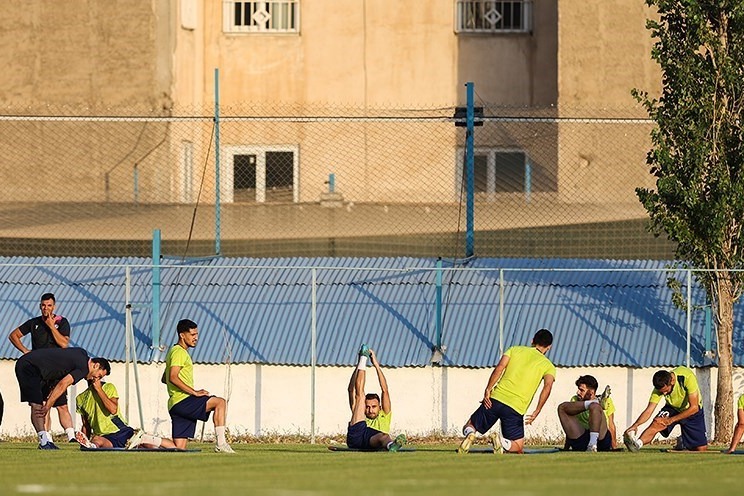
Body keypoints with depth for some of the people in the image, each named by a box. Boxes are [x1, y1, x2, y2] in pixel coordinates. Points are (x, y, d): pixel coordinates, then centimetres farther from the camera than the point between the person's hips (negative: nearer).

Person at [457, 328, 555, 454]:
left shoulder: (515, 350, 16)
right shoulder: (548, 365, 10)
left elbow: (499, 368, 0)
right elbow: (548, 386, -8)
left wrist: (488, 390, -3)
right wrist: (537, 411, -11)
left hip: (495, 400, 2)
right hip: (516, 409, -2)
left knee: (469, 427, 18)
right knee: (518, 448, 10)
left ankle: (470, 435, -20)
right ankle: (501, 441, -24)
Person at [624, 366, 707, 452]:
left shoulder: (688, 377, -34)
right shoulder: (660, 387, -25)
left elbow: (694, 407, -32)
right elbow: (649, 411, -24)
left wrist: (671, 420, -35)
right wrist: (635, 425, -43)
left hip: (692, 411, -1)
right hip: (672, 408, 1)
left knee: (701, 449, -9)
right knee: (656, 424, -32)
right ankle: (637, 444, -54)